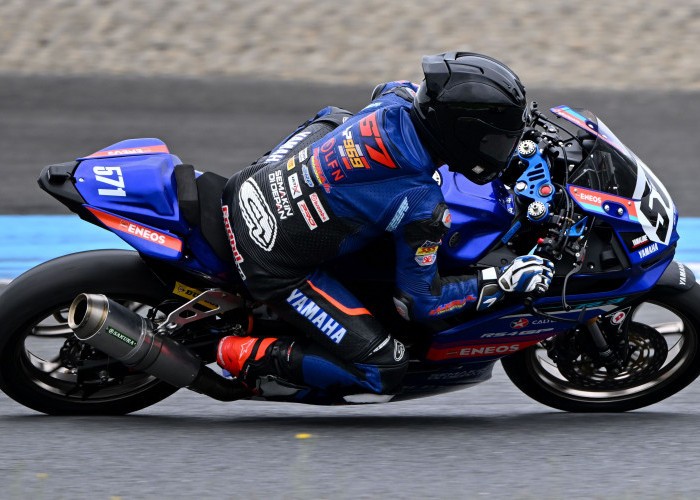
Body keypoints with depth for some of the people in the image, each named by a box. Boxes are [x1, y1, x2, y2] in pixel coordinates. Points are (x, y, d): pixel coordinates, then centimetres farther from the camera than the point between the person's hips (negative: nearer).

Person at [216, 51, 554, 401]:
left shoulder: (397, 98, -8)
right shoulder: (422, 205, -25)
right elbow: (418, 301, -12)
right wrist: (503, 281, -10)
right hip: (273, 268, -7)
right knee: (383, 369, -6)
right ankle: (251, 357, 0)